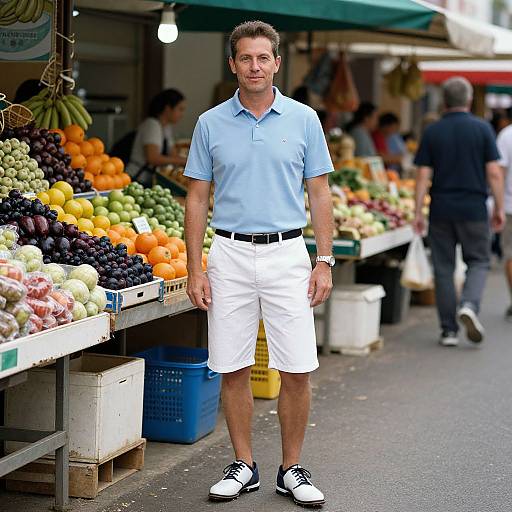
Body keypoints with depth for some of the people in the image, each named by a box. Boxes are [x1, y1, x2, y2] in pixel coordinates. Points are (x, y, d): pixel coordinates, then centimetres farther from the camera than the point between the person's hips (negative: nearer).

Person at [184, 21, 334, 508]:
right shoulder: (211, 123, 5)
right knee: (233, 370, 5)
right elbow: (197, 198, 6)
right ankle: (243, 466, 18)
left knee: (297, 370, -2)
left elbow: (320, 194, 5)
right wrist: (194, 270, -1)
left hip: (287, 254, -1)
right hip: (229, 254, 1)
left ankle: (292, 469, 12)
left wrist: (324, 261, -2)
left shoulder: (303, 119, 3)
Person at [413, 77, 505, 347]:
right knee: (478, 261, 13)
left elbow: (423, 176, -2)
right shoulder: (482, 129, -2)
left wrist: (418, 213, 2)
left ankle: (449, 330, 9)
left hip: (441, 210, 1)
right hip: (474, 209, -1)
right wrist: (499, 208, 4)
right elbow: (494, 173, -5)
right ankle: (469, 305, -13)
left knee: (443, 268, 8)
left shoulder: (432, 132, 1)